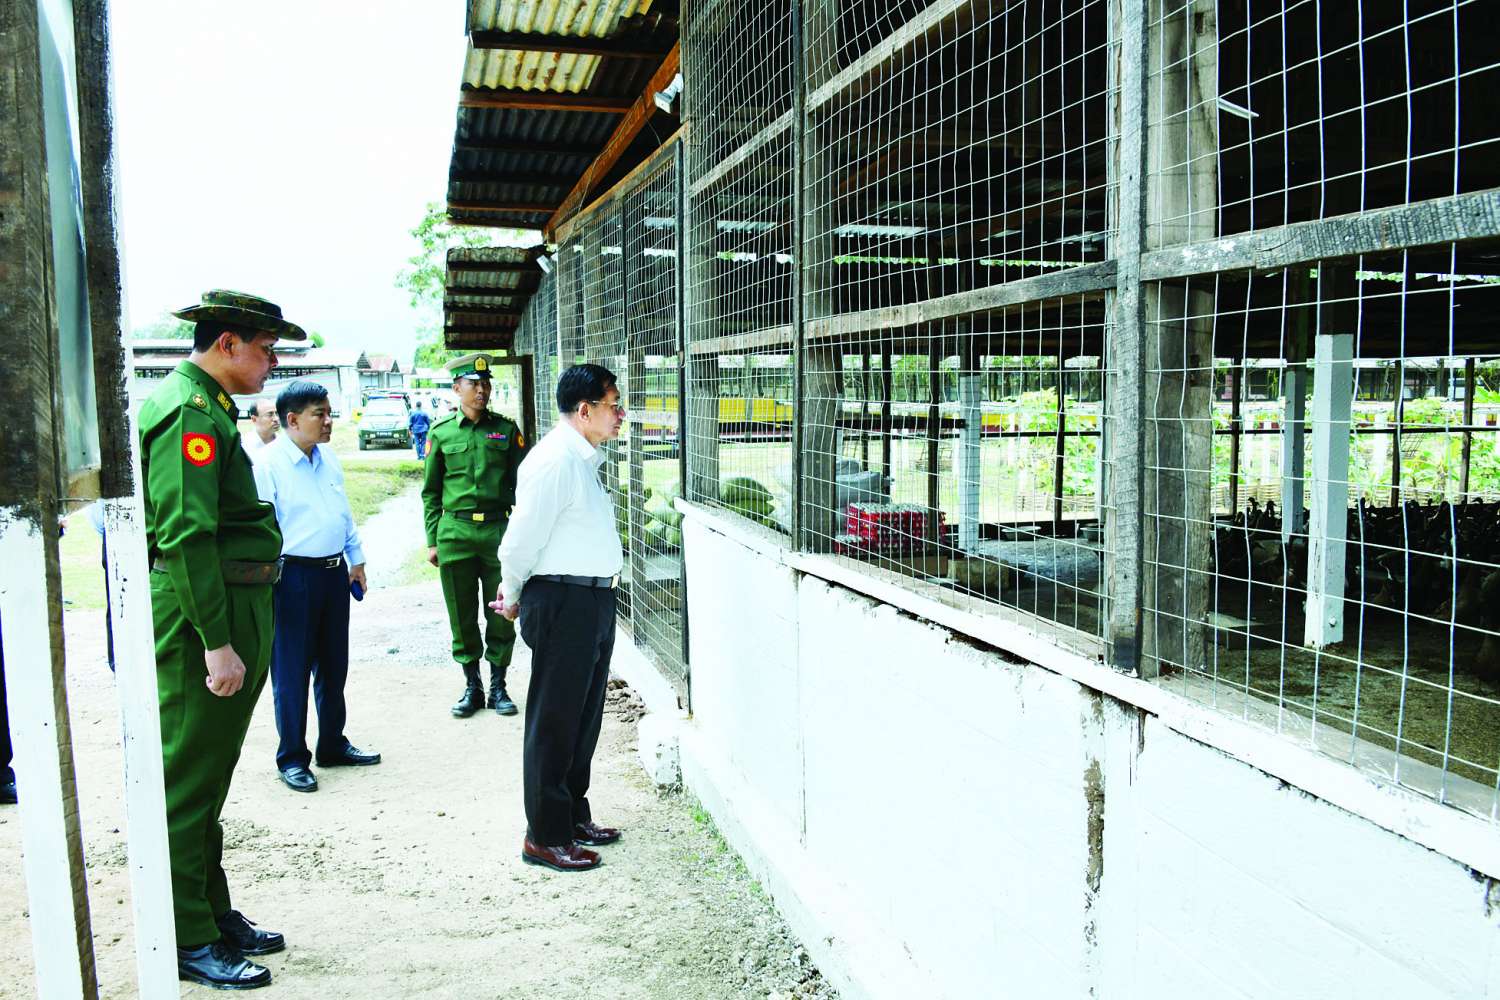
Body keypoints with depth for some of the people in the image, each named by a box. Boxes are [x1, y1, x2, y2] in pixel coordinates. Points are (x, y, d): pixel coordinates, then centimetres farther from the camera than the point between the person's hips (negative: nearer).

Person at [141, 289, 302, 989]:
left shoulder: (207, 406, 16)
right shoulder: (191, 412, -16)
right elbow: (186, 536, -23)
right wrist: (216, 642, -24)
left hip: (232, 611, 11)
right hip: (201, 615, -10)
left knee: (208, 779, 18)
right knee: (187, 783, 0)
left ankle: (213, 913, 30)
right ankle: (189, 941, 11)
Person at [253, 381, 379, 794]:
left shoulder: (329, 458, 10)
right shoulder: (268, 463, -13)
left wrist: (356, 560, 19)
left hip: (334, 571, 7)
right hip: (294, 574, -7)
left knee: (334, 665, 16)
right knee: (291, 670, 2)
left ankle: (333, 745, 30)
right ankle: (292, 758, 15)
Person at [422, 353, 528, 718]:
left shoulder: (506, 429, 6)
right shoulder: (441, 432, 5)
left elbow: (522, 483, 8)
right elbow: (430, 491, 9)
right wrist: (432, 540, 4)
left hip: (500, 531, 0)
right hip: (455, 533, 0)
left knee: (501, 613, 4)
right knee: (462, 615, 7)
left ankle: (498, 686, 18)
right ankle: (472, 685, 20)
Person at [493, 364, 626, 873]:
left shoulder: (582, 458, 14)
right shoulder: (554, 462, -18)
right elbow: (520, 542, -17)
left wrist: (516, 594, 16)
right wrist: (514, 598, -2)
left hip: (593, 602, 10)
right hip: (562, 602, -10)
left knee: (584, 717, 18)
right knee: (554, 721, 1)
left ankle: (573, 816, 33)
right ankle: (544, 836, 13)